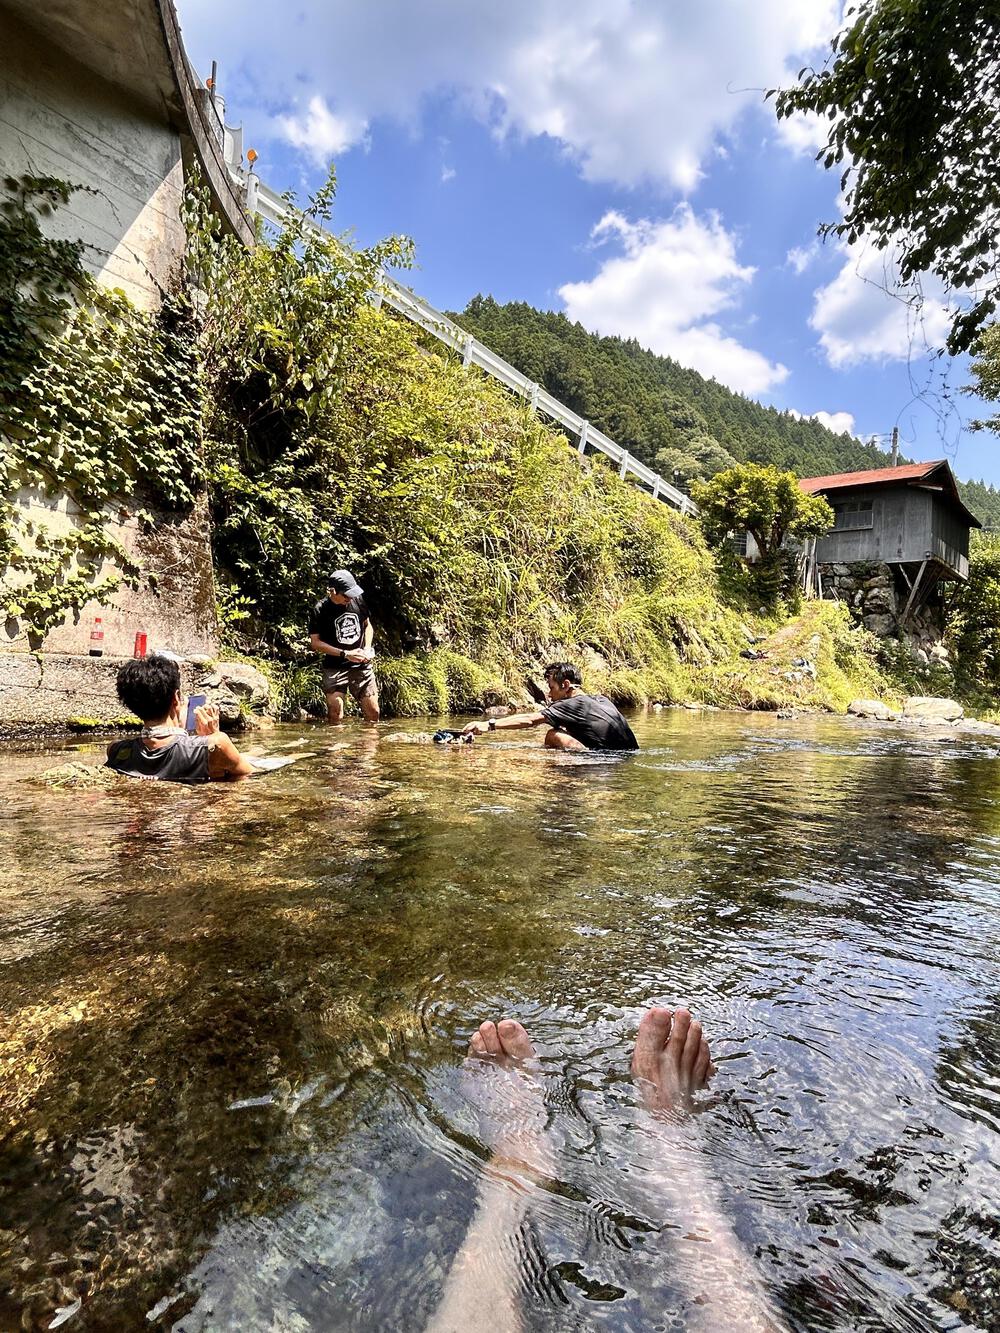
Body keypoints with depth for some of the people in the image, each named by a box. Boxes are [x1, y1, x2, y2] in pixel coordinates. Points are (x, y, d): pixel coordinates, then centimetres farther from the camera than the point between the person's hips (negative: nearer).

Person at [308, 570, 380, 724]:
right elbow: (315, 642, -9)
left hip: (362, 666, 4)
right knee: (335, 716, -13)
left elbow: (367, 625, 17)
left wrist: (367, 648, -1)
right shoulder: (320, 610, -10)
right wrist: (345, 654, -16)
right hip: (335, 668, -3)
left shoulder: (357, 600, 2)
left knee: (373, 712, 3)